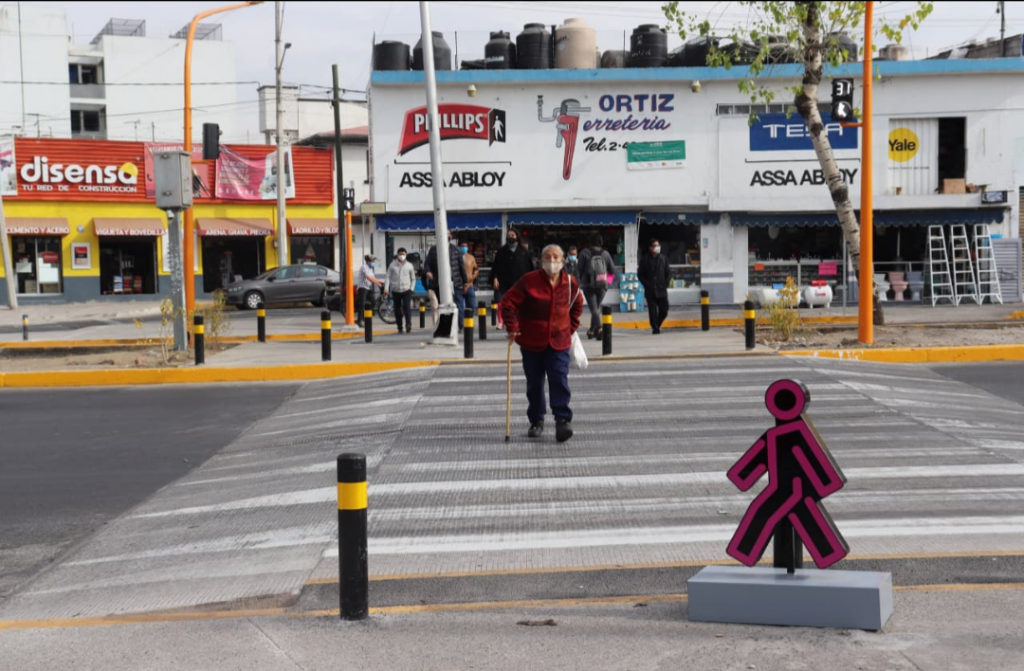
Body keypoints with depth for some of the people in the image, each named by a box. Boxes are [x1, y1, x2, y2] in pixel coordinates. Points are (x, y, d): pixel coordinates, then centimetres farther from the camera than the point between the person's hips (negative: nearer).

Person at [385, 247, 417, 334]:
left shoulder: (409, 266, 6)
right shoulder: (392, 265, 4)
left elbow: (413, 279, 14)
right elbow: (388, 277, 3)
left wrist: (411, 289, 2)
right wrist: (386, 288, -8)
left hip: (406, 290, -1)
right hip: (395, 291, 1)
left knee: (407, 307, -16)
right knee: (397, 310, 5)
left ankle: (409, 325, -22)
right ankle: (399, 327, 14)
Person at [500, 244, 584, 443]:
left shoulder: (571, 284, 0)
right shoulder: (529, 281, -11)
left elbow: (577, 307, 20)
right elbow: (508, 302, -8)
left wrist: (571, 328, 13)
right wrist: (512, 327, -15)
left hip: (559, 342, 1)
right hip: (531, 342, -1)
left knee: (559, 381, -12)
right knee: (534, 384, 8)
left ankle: (563, 421, -12)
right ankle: (536, 421, 22)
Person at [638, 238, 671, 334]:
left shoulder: (663, 259, 8)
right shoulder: (645, 260, 2)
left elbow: (668, 273, 13)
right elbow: (640, 274, 4)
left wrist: (666, 283, -2)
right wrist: (646, 284, -8)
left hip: (662, 290, 2)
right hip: (650, 290, -2)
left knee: (664, 310, 0)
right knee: (652, 311, -3)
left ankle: (657, 325, 22)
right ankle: (655, 328, 7)